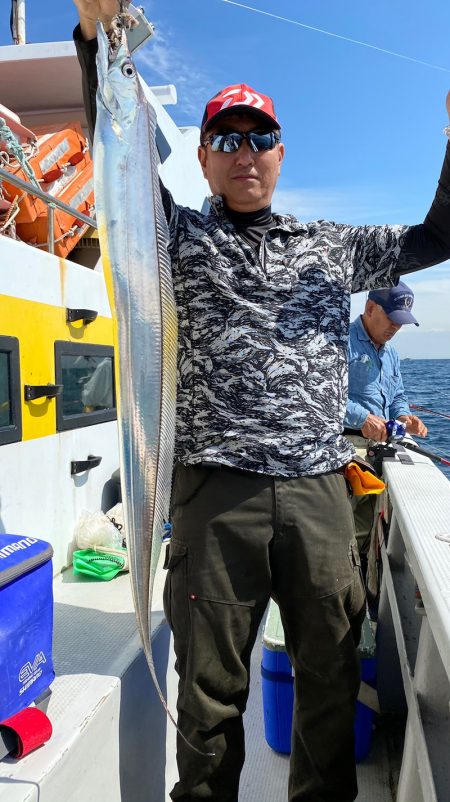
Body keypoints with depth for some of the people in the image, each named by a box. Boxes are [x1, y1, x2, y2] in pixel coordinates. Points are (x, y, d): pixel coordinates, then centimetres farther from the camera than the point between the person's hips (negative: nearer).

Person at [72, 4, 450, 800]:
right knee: (211, 683, 8)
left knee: (332, 676, 13)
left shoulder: (333, 247, 18)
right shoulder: (181, 238, 10)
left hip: (320, 490, 3)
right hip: (216, 490, -2)